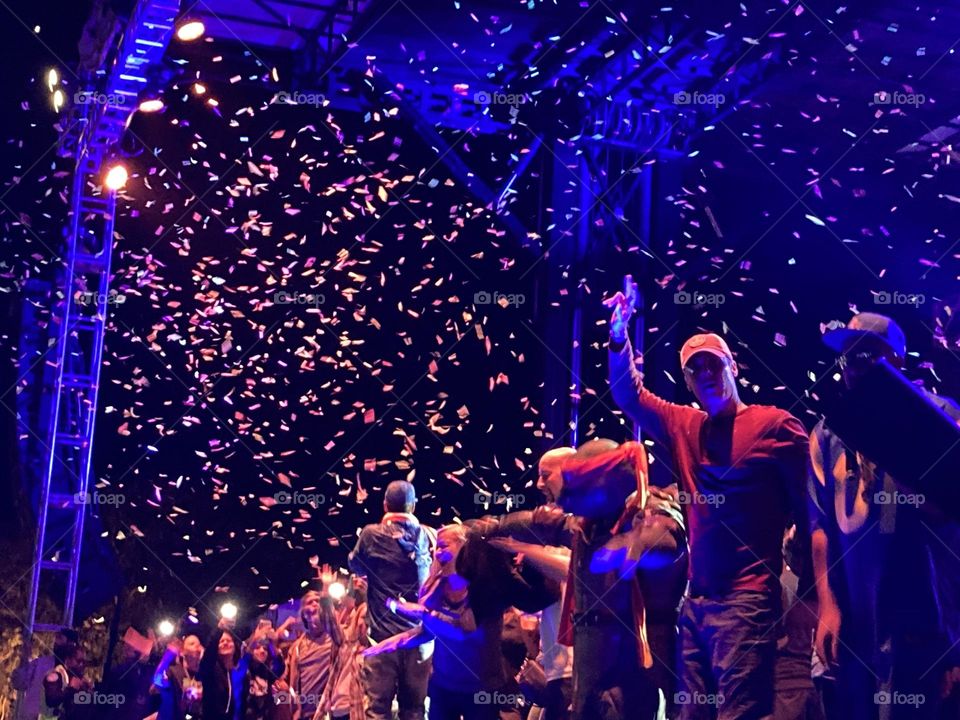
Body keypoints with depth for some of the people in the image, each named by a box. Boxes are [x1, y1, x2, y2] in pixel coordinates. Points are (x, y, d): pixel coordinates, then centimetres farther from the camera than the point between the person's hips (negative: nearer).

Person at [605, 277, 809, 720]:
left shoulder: (774, 425, -1)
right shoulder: (684, 427, 15)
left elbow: (812, 508, -2)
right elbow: (627, 395, 18)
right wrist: (619, 333, 2)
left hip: (746, 599, -6)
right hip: (696, 600, 6)